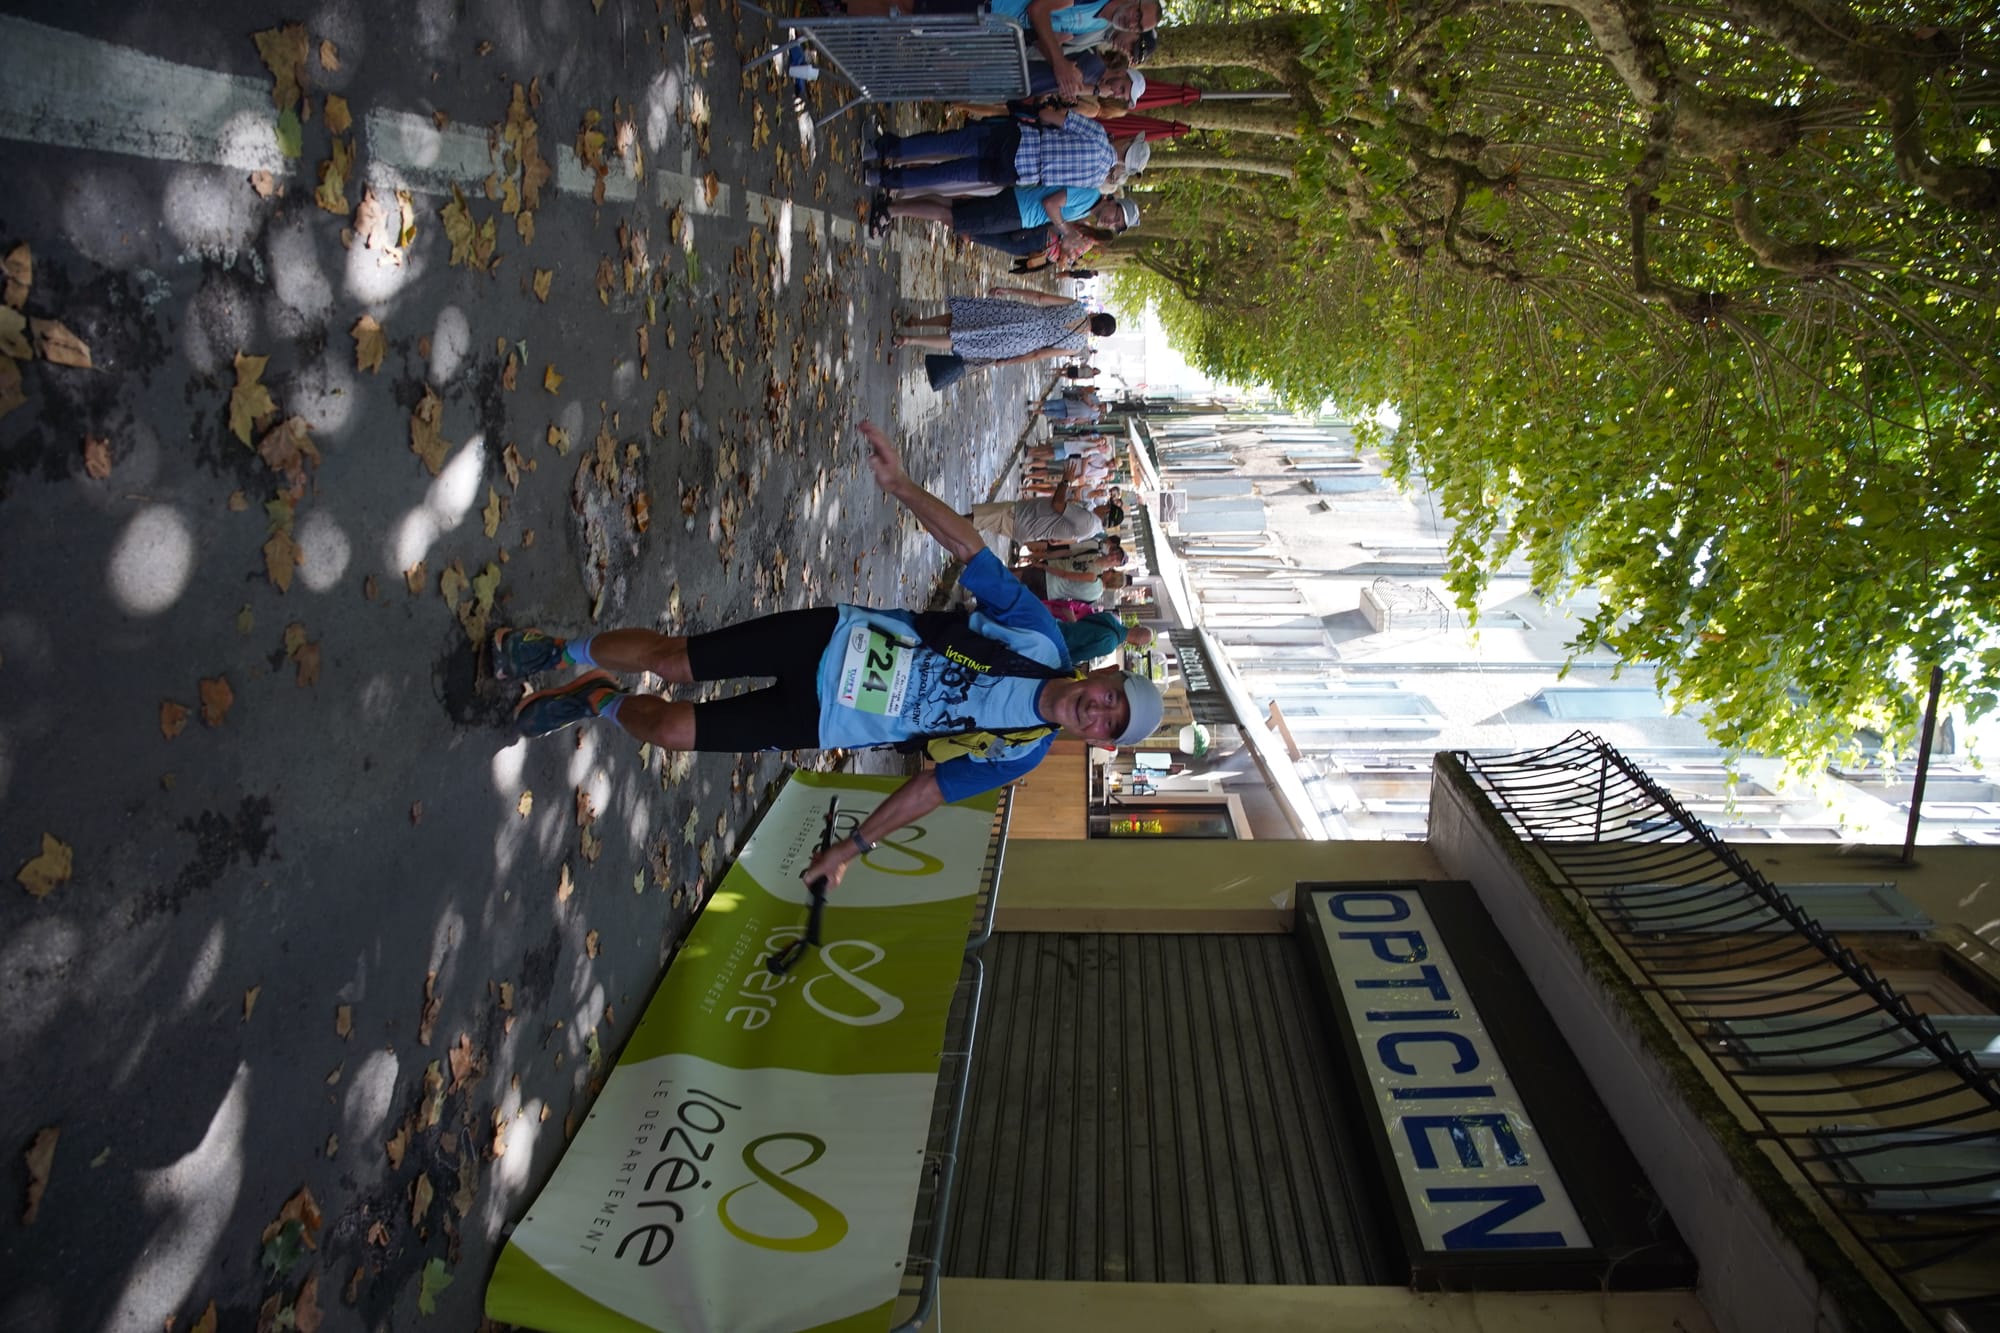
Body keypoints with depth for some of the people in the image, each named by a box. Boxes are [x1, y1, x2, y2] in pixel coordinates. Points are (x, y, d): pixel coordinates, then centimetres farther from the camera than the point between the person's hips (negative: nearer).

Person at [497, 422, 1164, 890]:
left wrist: (853, 846, -4)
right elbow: (968, 546, -13)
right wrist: (900, 484, -25)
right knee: (670, 658, 0)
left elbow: (930, 789, -2)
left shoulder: (1019, 754, -9)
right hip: (831, 637, 0)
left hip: (818, 722, 0)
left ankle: (598, 703, 27)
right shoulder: (1040, 637, -11)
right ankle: (563, 653, 31)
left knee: (671, 729, -8)